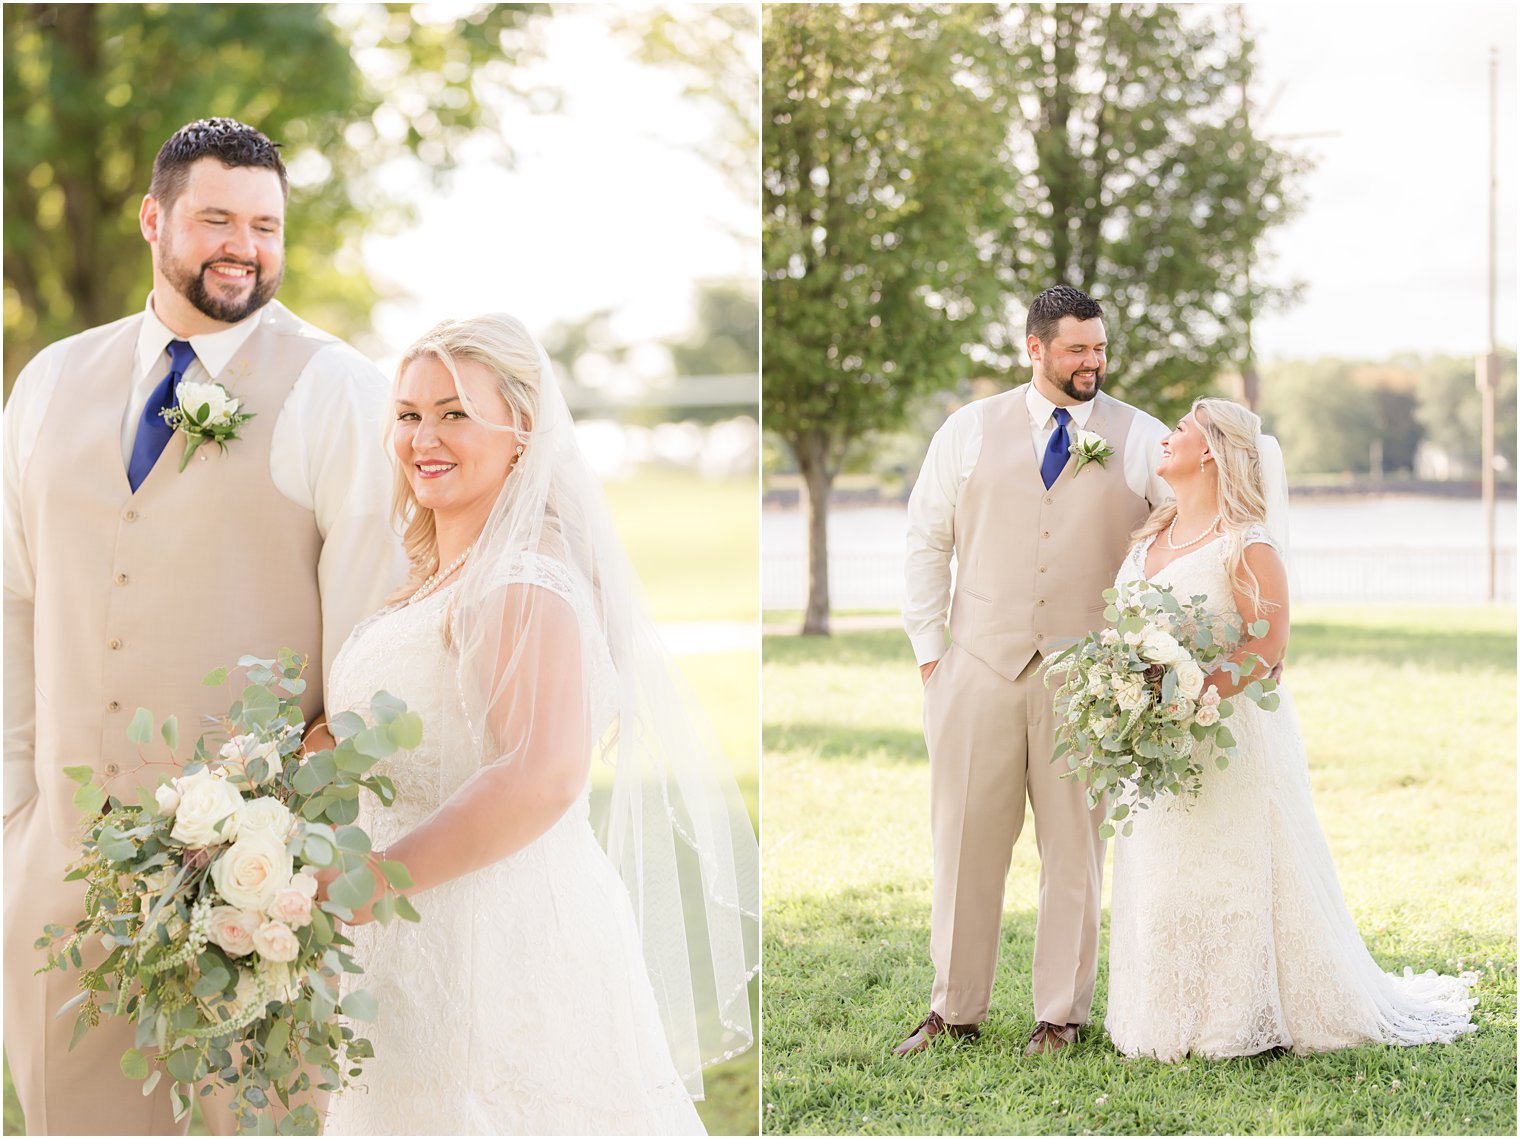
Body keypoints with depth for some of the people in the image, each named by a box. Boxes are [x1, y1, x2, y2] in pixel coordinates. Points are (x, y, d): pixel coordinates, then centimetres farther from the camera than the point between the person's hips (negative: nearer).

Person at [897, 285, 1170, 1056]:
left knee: (1075, 847, 4)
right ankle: (953, 1009, 16)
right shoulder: (971, 430, 8)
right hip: (980, 668, 1)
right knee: (965, 840, 5)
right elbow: (927, 538, 10)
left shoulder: (1141, 438, 4)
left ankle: (1060, 1013, 16)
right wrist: (928, 646, 3)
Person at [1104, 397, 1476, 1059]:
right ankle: (1170, 1020, 18)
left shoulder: (1245, 543, -11)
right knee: (1158, 876, 10)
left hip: (1227, 727, -8)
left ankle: (1238, 1021, 8)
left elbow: (1269, 642, -16)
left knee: (1227, 876, -3)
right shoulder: (1153, 537, 13)